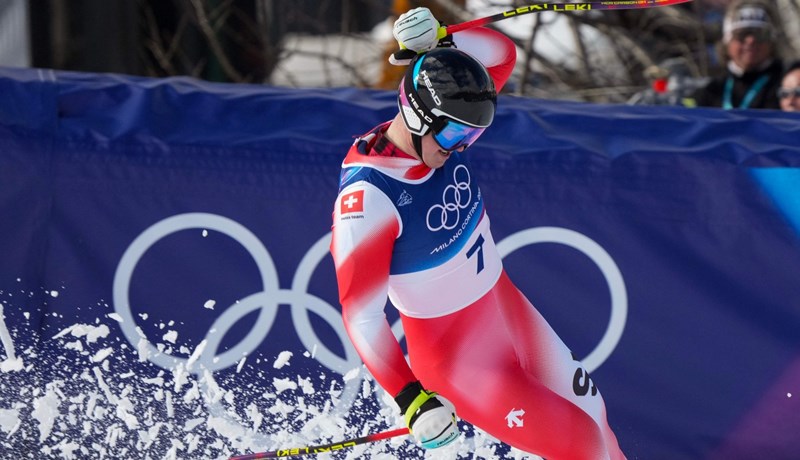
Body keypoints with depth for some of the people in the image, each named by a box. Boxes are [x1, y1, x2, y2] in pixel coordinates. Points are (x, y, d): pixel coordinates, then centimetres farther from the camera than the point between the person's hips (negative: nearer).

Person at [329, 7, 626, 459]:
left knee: (590, 410, 19)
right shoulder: (367, 197, -30)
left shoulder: (444, 128, -10)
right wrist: (411, 400, -30)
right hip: (454, 352, -7)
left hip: (509, 309, 7)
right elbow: (361, 314, -28)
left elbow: (502, 53, -2)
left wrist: (439, 42, -22)